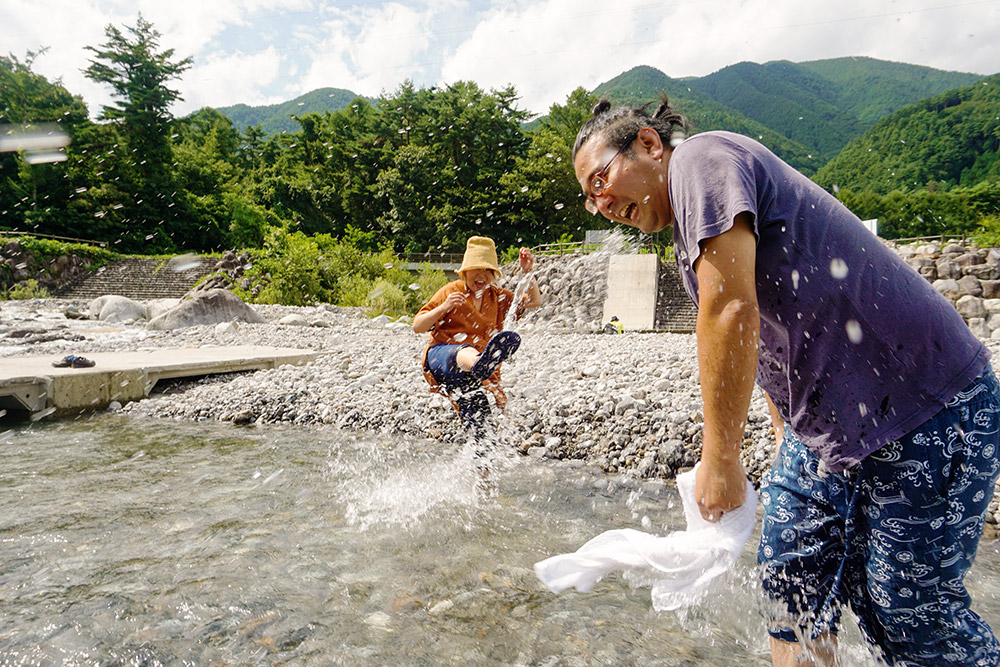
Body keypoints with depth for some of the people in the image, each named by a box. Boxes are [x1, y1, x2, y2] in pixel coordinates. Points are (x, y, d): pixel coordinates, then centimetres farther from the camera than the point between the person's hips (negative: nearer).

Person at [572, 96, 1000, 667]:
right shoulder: (694, 232, 14)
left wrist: (720, 457, -20)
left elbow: (733, 310, -27)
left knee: (906, 611, 2)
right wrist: (789, 447, 17)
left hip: (927, 411, -9)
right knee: (793, 579, 11)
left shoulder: (701, 157, -15)